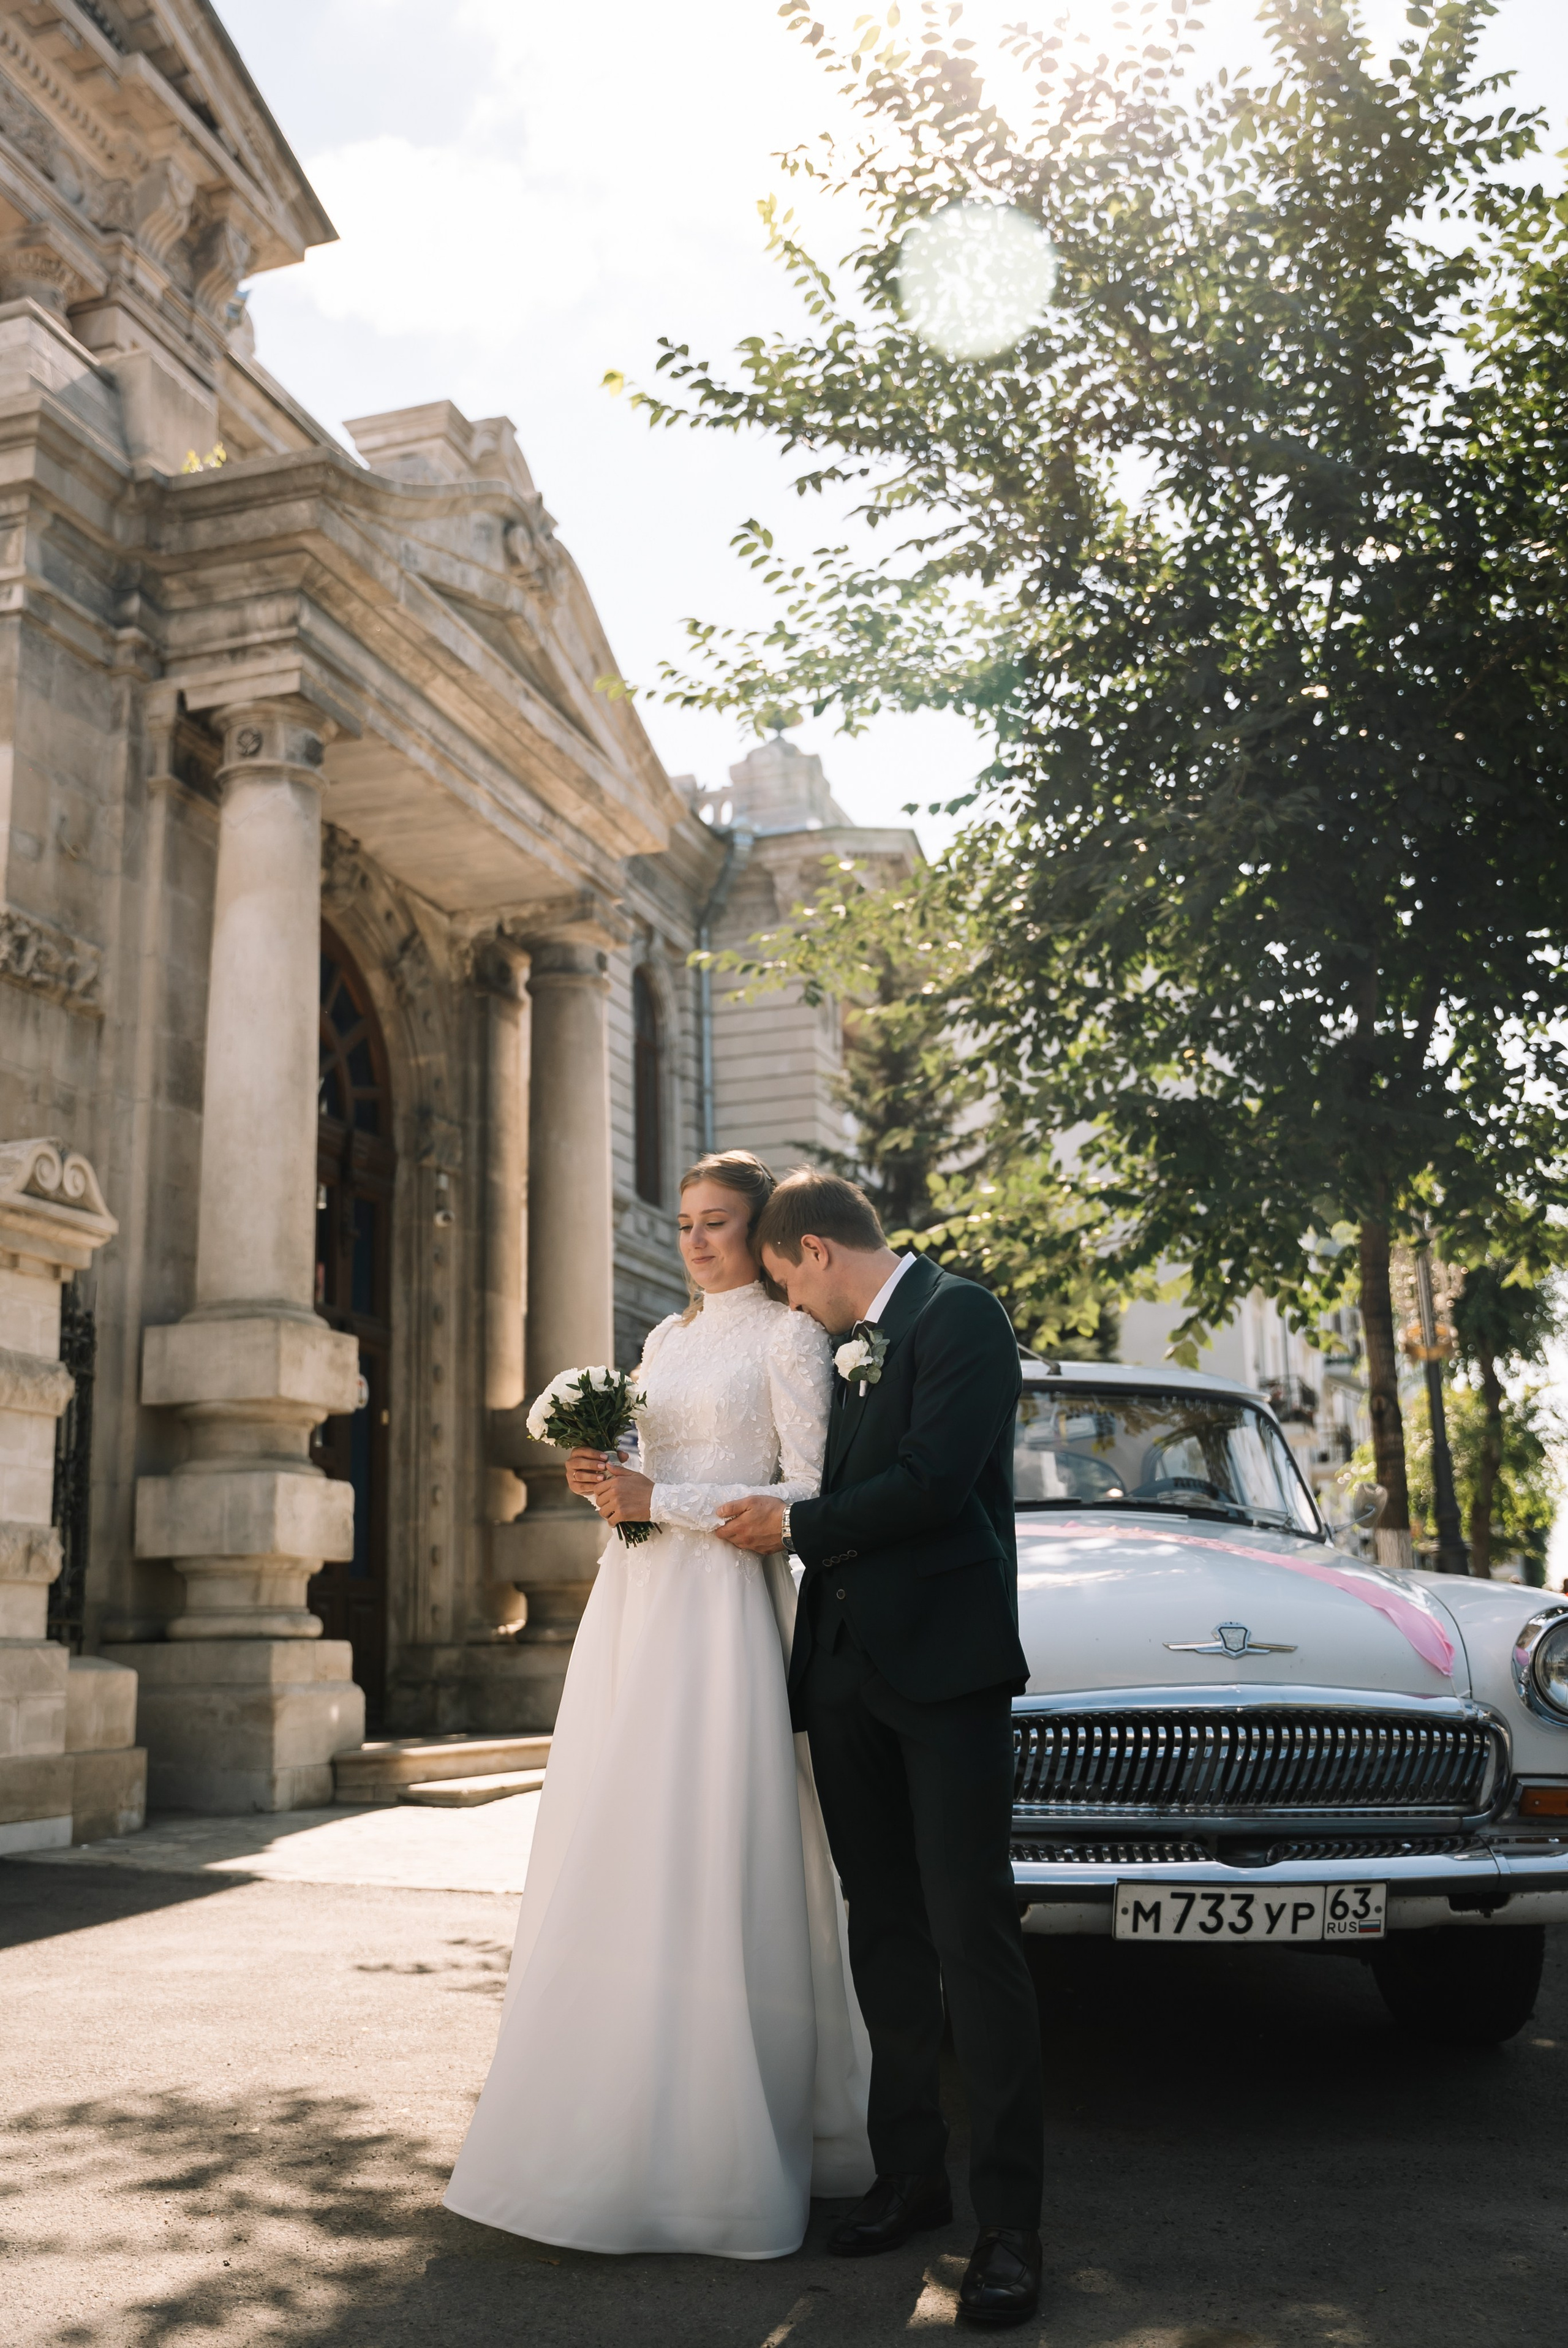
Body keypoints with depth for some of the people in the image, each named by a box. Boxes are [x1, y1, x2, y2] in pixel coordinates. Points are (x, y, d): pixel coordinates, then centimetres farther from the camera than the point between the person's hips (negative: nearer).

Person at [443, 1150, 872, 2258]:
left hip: (722, 1612, -7)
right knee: (613, 1864, 6)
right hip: (632, 1606, 7)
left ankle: (717, 2152, 5)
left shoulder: (789, 1337, -2)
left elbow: (803, 1498, -10)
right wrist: (606, 1483, 2)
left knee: (709, 1869, -6)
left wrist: (656, 1502, -12)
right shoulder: (666, 1339, 19)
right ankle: (610, 2127, 16)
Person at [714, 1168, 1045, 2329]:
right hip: (847, 1668, 8)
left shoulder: (961, 1316, -6)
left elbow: (936, 1480, -17)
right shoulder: (843, 1351, 18)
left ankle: (1011, 2219, 1)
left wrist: (795, 1525, -7)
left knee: (973, 1936, -6)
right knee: (886, 1935, 12)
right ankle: (910, 2175, 23)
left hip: (945, 1663, -8)